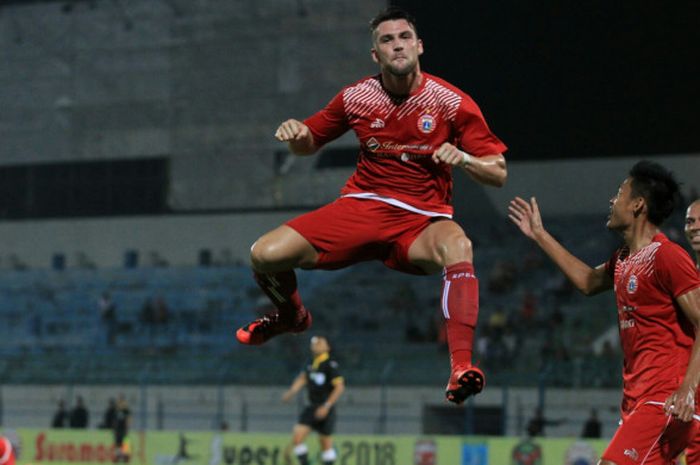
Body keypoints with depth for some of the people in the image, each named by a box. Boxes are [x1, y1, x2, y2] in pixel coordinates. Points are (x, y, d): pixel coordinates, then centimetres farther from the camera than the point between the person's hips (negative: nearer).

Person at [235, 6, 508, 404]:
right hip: (361, 207, 3)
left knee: (458, 247, -40)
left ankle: (461, 367, -45)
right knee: (265, 256, -15)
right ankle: (292, 314, 23)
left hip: (421, 219, -3)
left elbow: (498, 174, -4)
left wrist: (463, 159, -26)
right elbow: (310, 144, 18)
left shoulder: (451, 102, -7)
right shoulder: (357, 97, 1)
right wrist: (295, 133, -7)